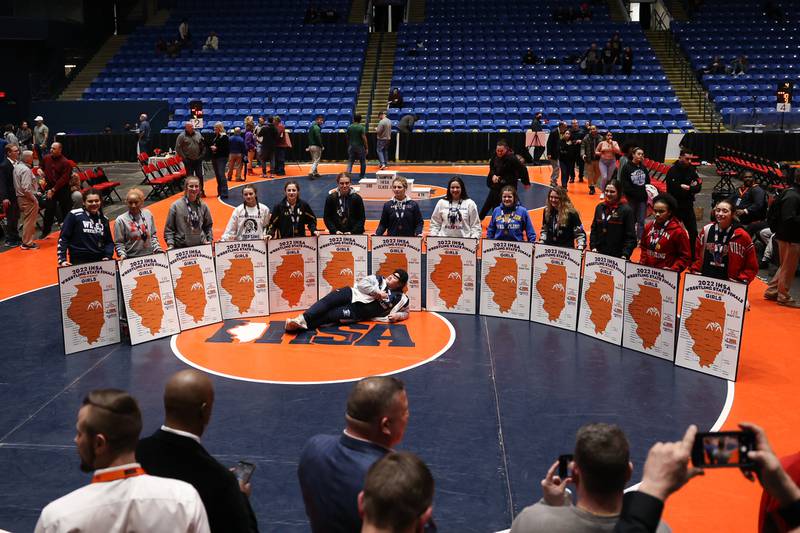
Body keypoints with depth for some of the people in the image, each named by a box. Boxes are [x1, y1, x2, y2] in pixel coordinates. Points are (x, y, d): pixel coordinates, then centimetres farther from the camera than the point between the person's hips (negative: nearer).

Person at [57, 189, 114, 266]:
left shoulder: (103, 219, 13)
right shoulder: (74, 215, -2)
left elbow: (109, 242, 17)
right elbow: (63, 238, -2)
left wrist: (108, 257, -1)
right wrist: (62, 260, -10)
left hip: (100, 261, 5)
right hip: (79, 263, -4)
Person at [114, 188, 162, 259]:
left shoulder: (148, 214, 6)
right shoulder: (121, 220, -5)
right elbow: (119, 242, -3)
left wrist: (157, 249, 6)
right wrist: (122, 254, -18)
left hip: (150, 255, 4)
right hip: (131, 258, -4)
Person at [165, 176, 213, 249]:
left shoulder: (203, 206, 6)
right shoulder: (176, 206, -3)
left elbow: (208, 225, 18)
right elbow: (169, 228, -1)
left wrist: (210, 240, 6)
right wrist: (170, 244, -10)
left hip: (201, 245, 3)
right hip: (181, 247, -3)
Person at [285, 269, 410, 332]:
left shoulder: (401, 298, 10)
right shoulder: (379, 279, 15)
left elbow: (405, 312, 21)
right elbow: (361, 284, 4)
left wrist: (398, 316, -2)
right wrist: (377, 292, -6)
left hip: (359, 311, -3)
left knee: (329, 316, -27)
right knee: (328, 301, -29)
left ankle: (301, 324, -40)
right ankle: (302, 318, -41)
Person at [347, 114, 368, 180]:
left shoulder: (349, 127, 2)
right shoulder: (361, 127, -12)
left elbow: (348, 138, 8)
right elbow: (364, 138, -14)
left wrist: (348, 146, 21)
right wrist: (366, 148, -7)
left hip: (351, 147, 4)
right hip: (360, 147, -3)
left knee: (350, 162, 3)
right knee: (363, 162, 12)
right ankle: (361, 177, 18)